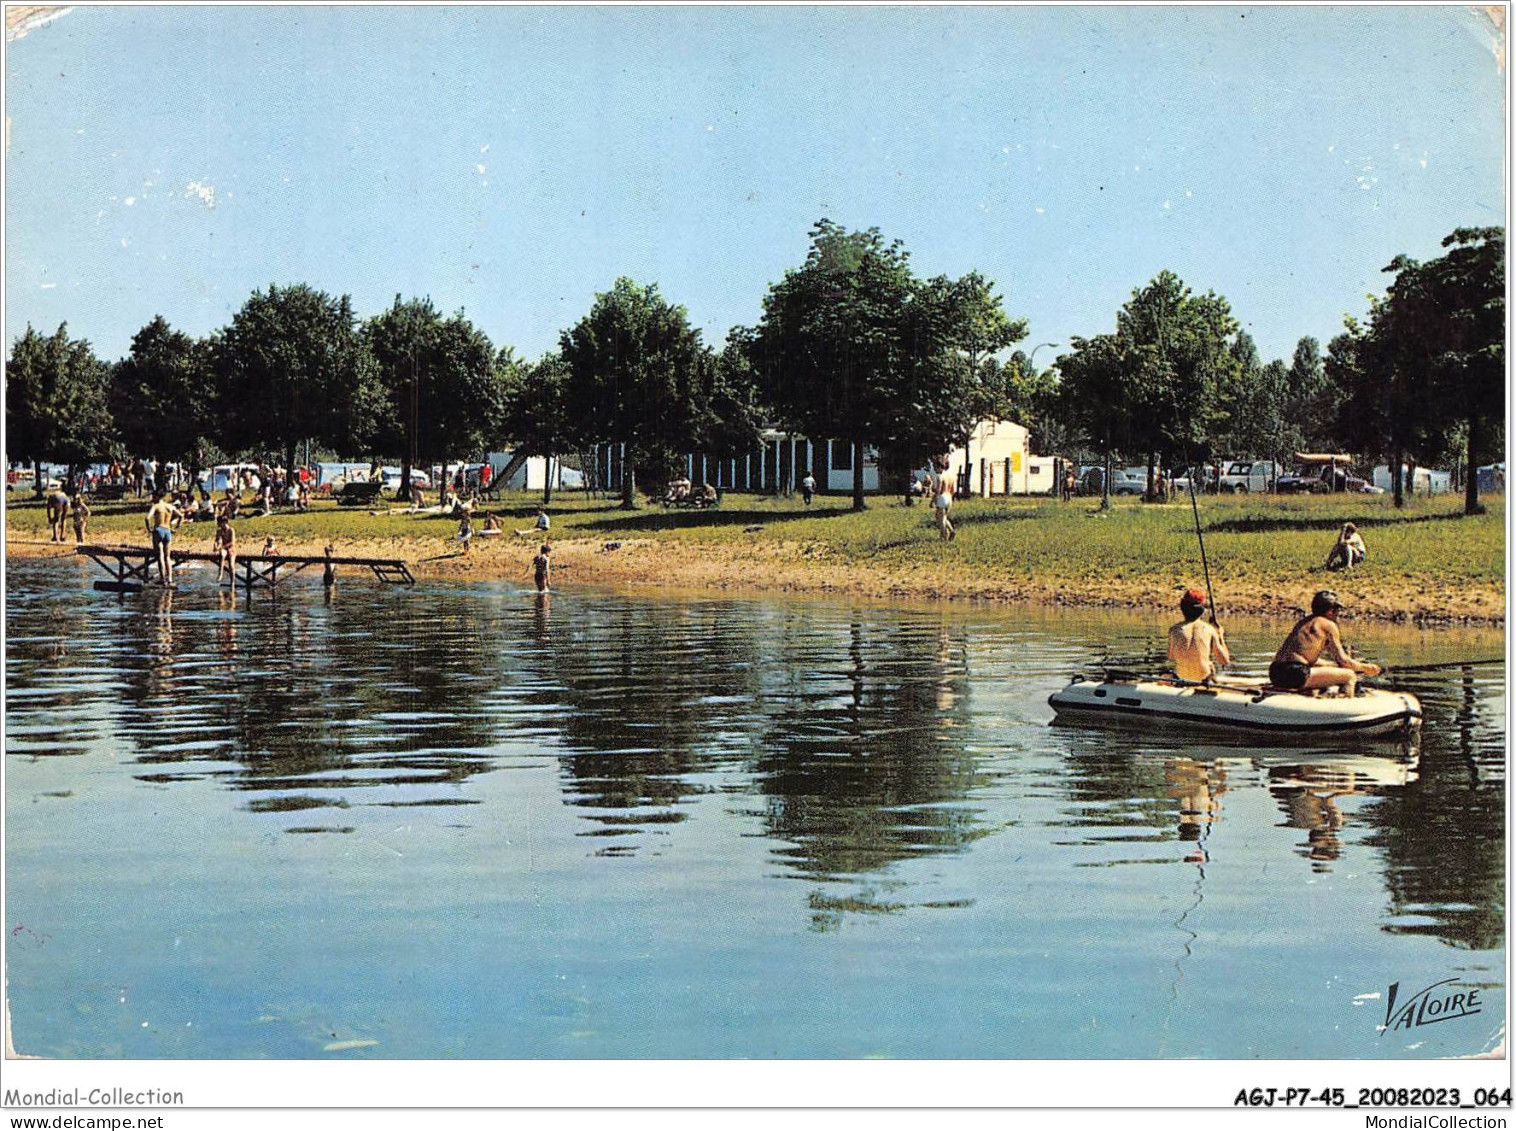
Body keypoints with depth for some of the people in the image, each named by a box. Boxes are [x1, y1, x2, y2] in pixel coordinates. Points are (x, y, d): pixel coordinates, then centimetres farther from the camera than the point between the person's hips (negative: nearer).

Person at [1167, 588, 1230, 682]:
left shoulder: (1175, 629, -14)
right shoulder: (1209, 630, -14)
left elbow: (1171, 658, -1)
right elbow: (1225, 662, -8)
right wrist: (1220, 636, 4)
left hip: (1182, 675, 0)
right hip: (1203, 676, 0)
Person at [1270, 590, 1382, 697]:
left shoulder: (1303, 621, 22)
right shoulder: (1329, 625, -1)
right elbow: (1342, 660, -1)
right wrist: (1365, 668, 14)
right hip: (1296, 675, -9)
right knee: (1350, 676, -3)